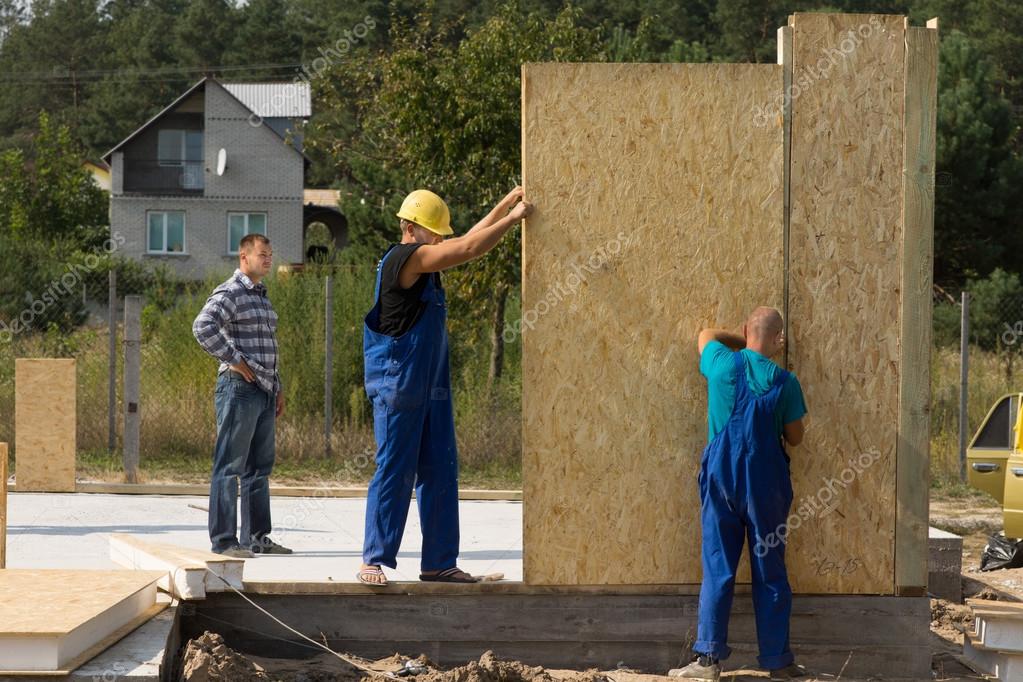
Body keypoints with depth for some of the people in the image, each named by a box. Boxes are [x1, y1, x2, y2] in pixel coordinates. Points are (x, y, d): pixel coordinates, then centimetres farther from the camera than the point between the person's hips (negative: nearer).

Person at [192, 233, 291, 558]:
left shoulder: (262, 297, 21)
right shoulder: (229, 293, -10)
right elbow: (203, 326, -25)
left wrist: (277, 387, 23)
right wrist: (235, 360, -20)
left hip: (264, 391, 10)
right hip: (240, 386, -10)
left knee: (259, 467, 12)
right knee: (229, 465, -7)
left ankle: (256, 537, 18)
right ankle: (224, 540, -7)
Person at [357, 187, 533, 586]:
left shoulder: (425, 262, 16)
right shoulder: (405, 258, -12)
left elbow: (469, 241, 26)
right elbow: (468, 249, -16)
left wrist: (506, 205, 20)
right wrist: (512, 219, -8)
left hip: (432, 388, 10)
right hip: (399, 385, -10)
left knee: (440, 474, 7)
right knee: (394, 473, -7)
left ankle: (439, 562, 9)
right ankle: (374, 561, -2)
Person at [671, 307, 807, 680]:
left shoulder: (723, 365, -4)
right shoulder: (784, 382, -6)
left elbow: (707, 335, 19)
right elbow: (795, 437, 5)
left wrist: (742, 341, 24)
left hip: (721, 478, 0)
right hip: (767, 483, 0)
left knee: (717, 570, 3)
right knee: (770, 573, 7)